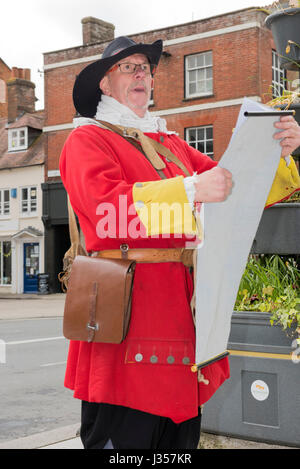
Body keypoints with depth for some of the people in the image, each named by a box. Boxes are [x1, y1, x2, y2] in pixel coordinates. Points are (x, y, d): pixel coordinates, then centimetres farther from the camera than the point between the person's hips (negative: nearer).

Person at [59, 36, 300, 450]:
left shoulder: (172, 145, 24)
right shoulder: (87, 139, 4)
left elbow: (241, 192, 21)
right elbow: (106, 205, -16)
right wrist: (191, 189, -22)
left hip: (184, 307, 7)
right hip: (127, 313, -6)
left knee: (180, 436, 12)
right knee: (125, 435, -5)